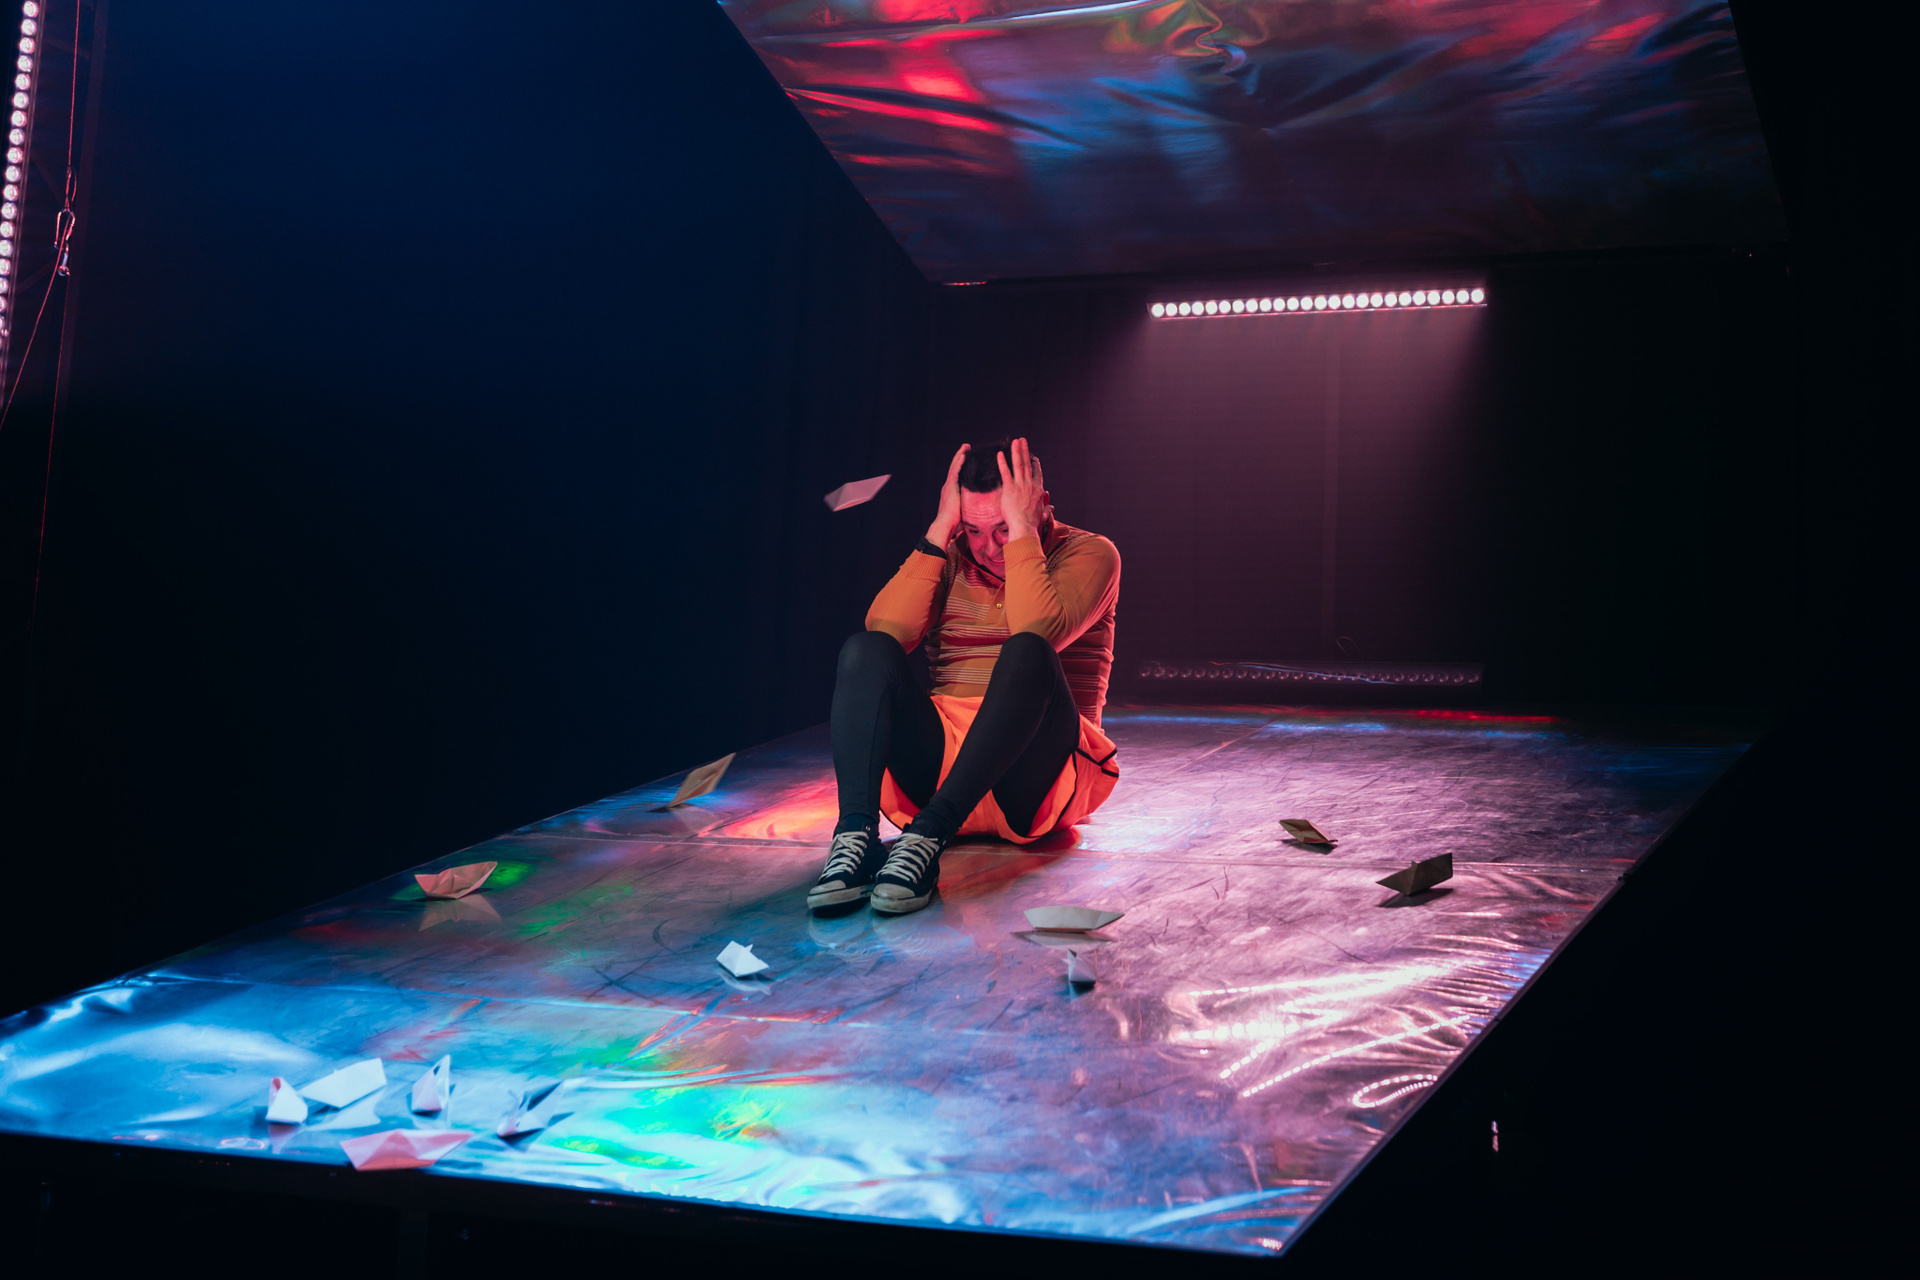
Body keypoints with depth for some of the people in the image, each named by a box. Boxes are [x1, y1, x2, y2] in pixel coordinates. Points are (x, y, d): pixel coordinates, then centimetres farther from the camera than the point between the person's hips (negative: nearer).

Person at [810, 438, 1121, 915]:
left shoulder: (1088, 553, 4)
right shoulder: (950, 559, 15)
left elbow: (1039, 631, -19)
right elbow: (885, 630, -6)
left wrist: (1022, 529, -13)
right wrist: (940, 530, -6)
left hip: (1037, 781, -3)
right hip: (942, 758, 4)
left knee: (1026, 653, -33)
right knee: (866, 649, -20)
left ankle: (927, 835, -45)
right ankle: (855, 835, -41)